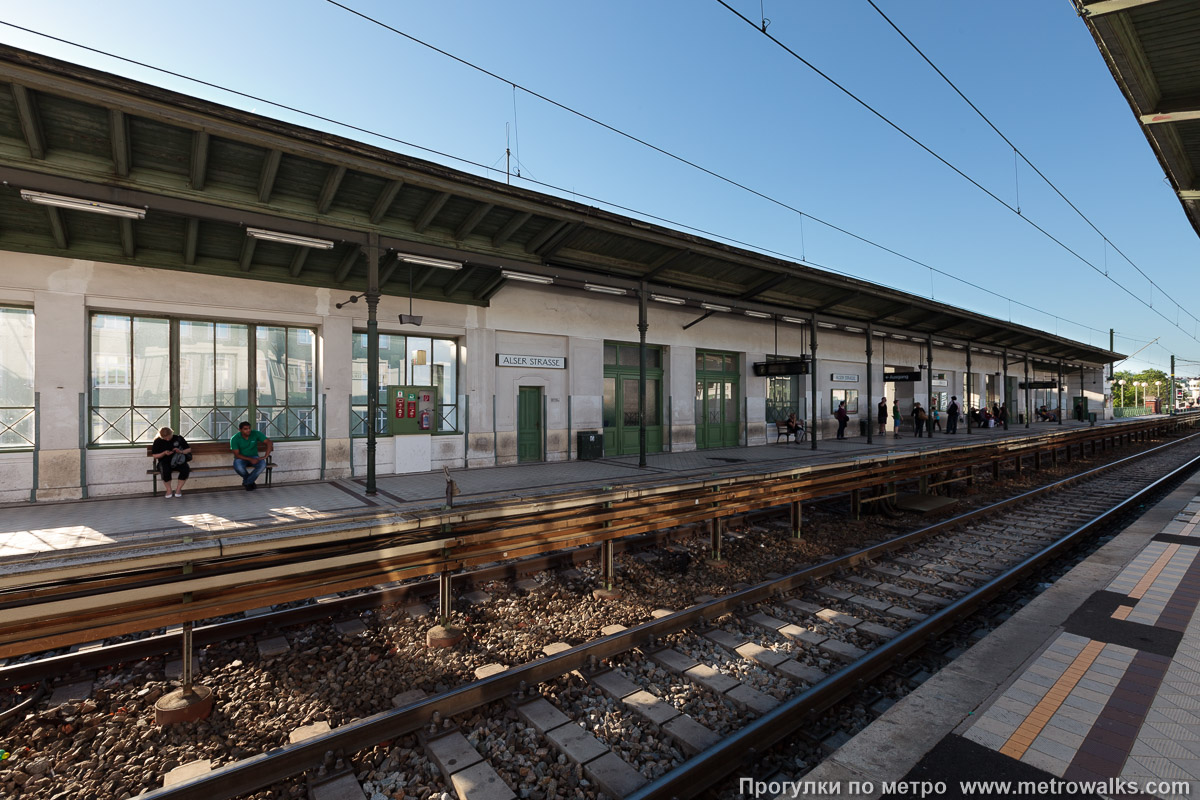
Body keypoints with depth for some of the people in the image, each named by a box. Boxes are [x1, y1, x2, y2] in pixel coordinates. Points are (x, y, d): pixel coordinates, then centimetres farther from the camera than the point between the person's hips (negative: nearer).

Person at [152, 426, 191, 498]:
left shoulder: (179, 439, 2)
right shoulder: (158, 441, 2)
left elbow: (189, 449, 8)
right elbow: (155, 456, 6)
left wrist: (181, 451, -14)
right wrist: (164, 453, -15)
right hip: (165, 462, 0)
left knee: (185, 469, -33)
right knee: (165, 471, -37)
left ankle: (178, 489, -14)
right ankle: (169, 490, -14)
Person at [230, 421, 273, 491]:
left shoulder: (256, 434, -11)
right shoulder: (234, 439, -13)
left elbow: (269, 442, -14)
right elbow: (237, 455, -15)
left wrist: (265, 456, -24)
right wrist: (250, 459, -29)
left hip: (254, 457, 1)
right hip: (241, 458, -1)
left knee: (263, 464, -31)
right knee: (238, 467, -36)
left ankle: (246, 482, -9)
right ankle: (250, 481, -3)